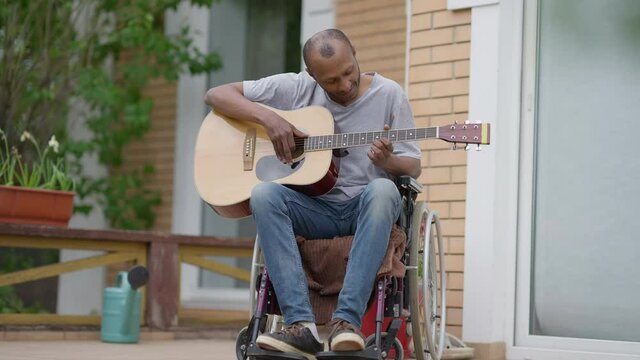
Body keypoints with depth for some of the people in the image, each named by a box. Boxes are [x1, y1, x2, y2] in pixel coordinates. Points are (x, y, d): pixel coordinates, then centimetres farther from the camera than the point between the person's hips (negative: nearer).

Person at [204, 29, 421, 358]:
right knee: (264, 193, -31)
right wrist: (268, 118, -14)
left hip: (364, 208, -1)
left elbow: (413, 168, 1)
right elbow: (216, 95, 2)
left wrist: (386, 161, -23)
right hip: (312, 208, 1)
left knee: (382, 190, -36)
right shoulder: (295, 88, 1)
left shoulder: (388, 95, 0)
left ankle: (347, 320, -40)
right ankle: (301, 324, -38)